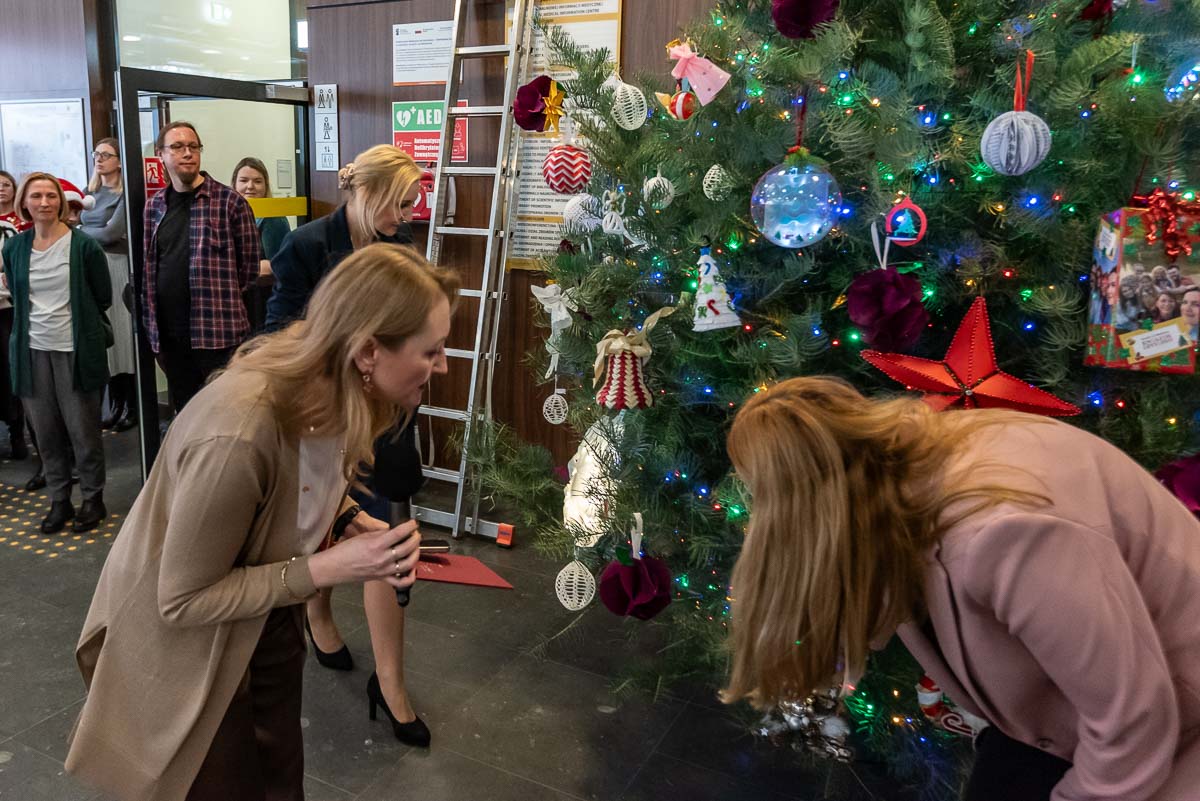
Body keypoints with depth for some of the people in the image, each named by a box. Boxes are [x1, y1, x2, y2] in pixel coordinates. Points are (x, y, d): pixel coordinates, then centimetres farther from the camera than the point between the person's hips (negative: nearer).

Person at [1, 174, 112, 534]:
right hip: (33, 351, 4)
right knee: (46, 433, 9)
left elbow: (103, 297, 2)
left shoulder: (84, 245, -6)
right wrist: (36, 322, 8)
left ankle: (93, 500, 18)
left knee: (83, 430, 3)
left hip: (75, 351, -4)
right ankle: (59, 501, 23)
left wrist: (70, 318, 7)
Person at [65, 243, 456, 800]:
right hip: (186, 644, -6)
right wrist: (330, 567, -29)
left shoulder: (336, 395, -15)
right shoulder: (237, 435, -39)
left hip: (270, 622, 6)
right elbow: (184, 600, -26)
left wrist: (353, 529, -14)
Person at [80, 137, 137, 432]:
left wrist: (77, 231, 1)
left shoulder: (125, 194, -5)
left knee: (123, 335, -3)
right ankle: (115, 405, 14)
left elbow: (111, 233, -12)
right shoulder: (90, 193, 16)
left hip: (118, 266, -6)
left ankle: (132, 407, 6)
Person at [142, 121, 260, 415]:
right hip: (167, 333, 5)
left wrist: (220, 299, 4)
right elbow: (147, 267, 16)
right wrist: (150, 319, 10)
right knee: (183, 411, 16)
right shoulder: (153, 208, 10)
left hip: (218, 332, -5)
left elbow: (248, 265, -2)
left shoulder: (229, 202, -5)